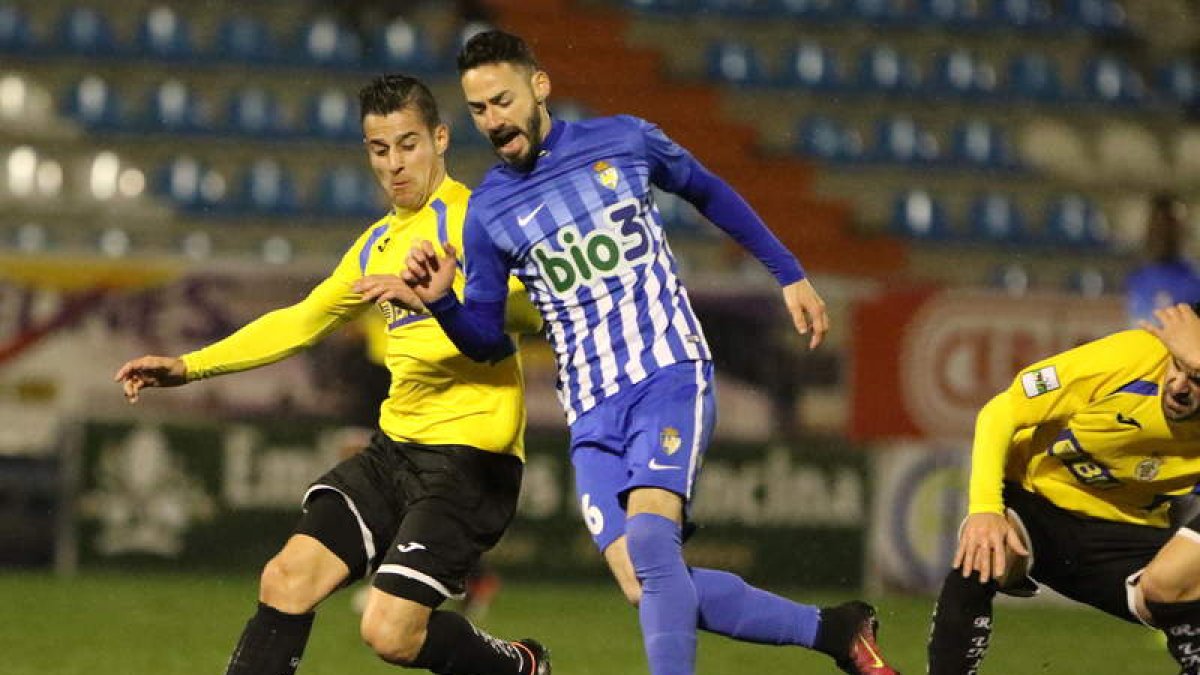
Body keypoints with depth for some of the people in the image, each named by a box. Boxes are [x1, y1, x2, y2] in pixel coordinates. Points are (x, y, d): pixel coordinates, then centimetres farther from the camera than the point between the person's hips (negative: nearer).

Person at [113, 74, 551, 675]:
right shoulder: (377, 244, 20)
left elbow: (528, 306, -24)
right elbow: (302, 322, 30)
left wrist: (430, 298, -37)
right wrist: (189, 366, 25)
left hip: (471, 453, -8)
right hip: (396, 445, 8)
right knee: (286, 580, -7)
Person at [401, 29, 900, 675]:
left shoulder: (624, 141, 1)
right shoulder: (486, 213, 4)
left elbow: (709, 192, 19)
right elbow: (486, 340, 10)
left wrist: (789, 274, 19)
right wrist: (441, 302, -11)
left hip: (669, 377, -3)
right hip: (591, 414, 3)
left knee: (649, 538, -28)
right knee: (647, 590, -11)